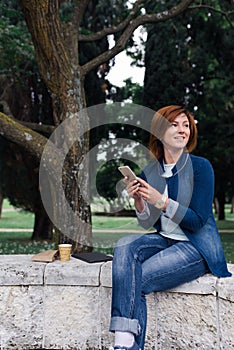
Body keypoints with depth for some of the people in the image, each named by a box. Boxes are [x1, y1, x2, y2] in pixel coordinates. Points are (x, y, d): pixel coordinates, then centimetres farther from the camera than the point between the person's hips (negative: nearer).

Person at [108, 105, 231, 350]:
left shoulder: (200, 167, -9)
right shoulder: (150, 171, 6)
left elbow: (197, 221, -13)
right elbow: (148, 224, 6)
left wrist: (161, 201, -24)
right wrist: (138, 201, -14)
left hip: (197, 248, -5)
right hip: (164, 240, 5)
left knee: (136, 280, -23)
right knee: (124, 245, -25)